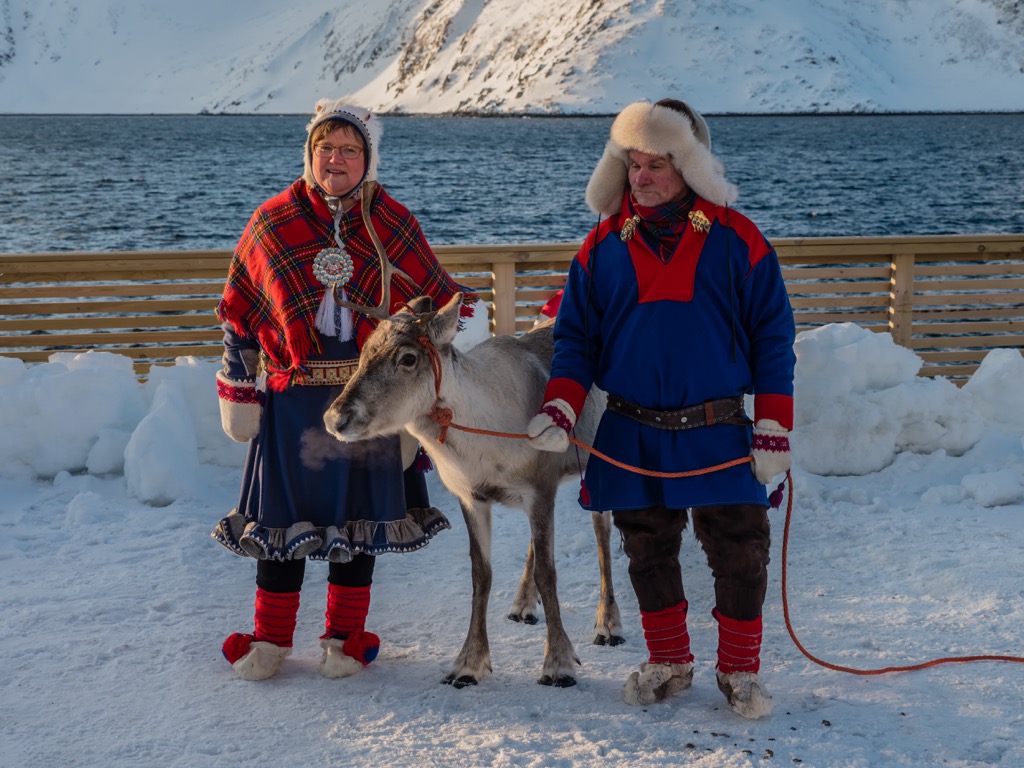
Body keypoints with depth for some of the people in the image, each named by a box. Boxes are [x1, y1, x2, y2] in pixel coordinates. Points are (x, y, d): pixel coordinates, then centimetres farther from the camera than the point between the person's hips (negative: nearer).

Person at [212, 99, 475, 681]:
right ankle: (270, 638, 18)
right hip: (293, 396, 0)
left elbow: (442, 305, 9)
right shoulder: (273, 224, 1)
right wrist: (238, 390, 5)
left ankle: (346, 638, 22)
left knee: (360, 512, 8)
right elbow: (238, 313, 7)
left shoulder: (395, 226, 1)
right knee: (283, 512, 4)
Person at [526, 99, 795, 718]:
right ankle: (669, 663, 29)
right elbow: (576, 335, 7)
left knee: (739, 553, 0)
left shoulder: (735, 238, -1)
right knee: (649, 552, 11)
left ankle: (740, 669, 18)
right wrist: (560, 410, -8)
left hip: (717, 431, -2)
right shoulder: (604, 244, 6)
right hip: (632, 438, 2)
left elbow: (773, 336, 0)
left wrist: (774, 429, -5)